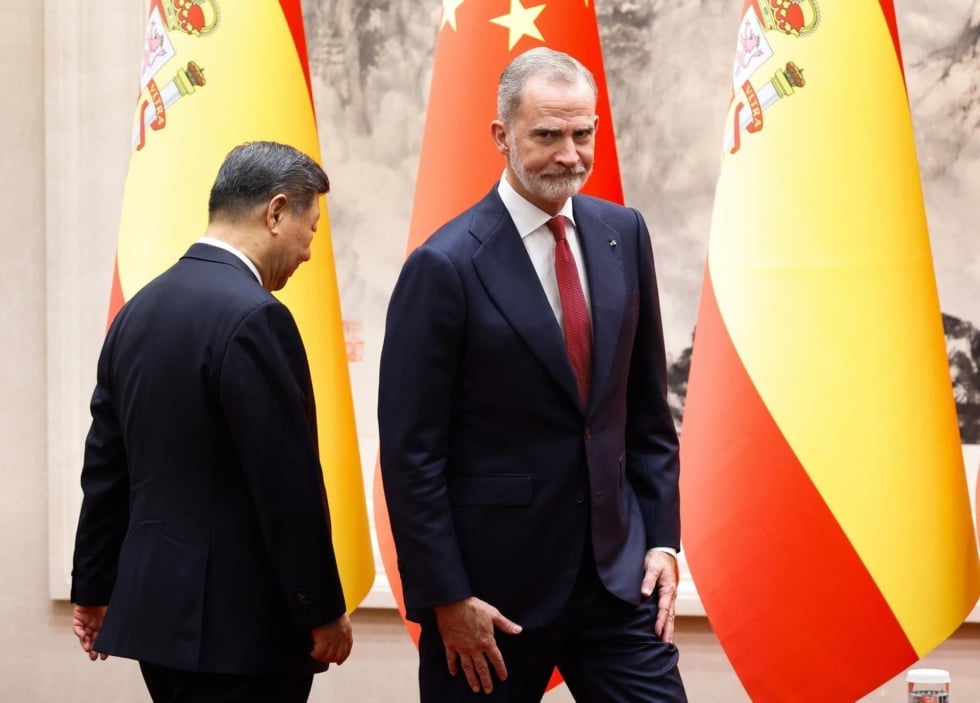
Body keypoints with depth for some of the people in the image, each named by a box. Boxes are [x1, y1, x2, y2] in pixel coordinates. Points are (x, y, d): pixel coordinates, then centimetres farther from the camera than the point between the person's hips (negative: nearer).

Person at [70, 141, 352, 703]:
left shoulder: (141, 309, 9)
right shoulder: (252, 317, -17)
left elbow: (106, 466, 14)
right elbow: (288, 485, -18)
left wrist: (95, 588, 22)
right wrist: (324, 611, -10)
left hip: (158, 605, 9)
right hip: (237, 621, -9)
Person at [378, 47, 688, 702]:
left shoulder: (623, 234, 5)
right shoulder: (446, 266, -12)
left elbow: (647, 407, 12)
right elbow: (412, 452, -11)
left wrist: (662, 538, 6)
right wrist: (446, 598, -12)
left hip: (616, 569, 5)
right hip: (496, 582, -4)